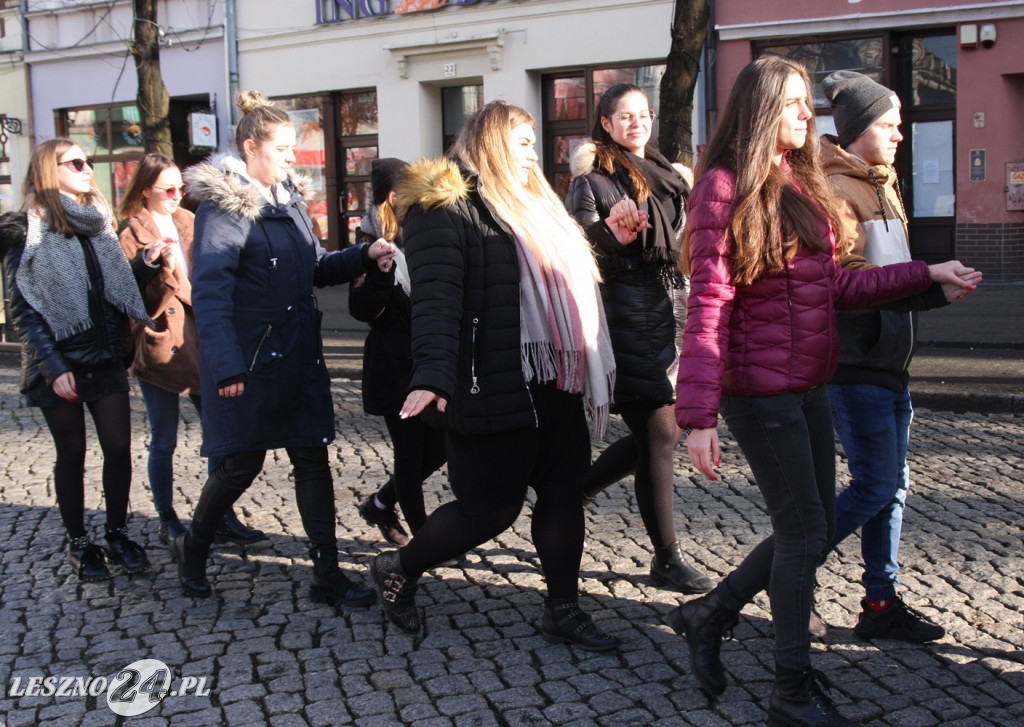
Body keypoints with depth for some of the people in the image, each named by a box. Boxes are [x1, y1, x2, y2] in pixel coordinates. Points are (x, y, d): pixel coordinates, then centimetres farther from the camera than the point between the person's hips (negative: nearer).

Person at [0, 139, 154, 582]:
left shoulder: (97, 221, 12)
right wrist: (53, 368, -16)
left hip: (105, 359, 4)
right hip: (61, 365, -4)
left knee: (119, 448, 2)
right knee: (72, 454, 6)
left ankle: (117, 534, 19)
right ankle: (79, 545, 20)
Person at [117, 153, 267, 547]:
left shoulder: (190, 224, 12)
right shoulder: (132, 236, -5)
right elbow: (135, 300, -13)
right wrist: (160, 269, -25)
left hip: (200, 343, 5)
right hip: (159, 347, -5)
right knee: (164, 441, 4)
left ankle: (223, 517, 13)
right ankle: (168, 522, 17)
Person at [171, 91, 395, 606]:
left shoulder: (289, 200, 13)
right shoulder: (224, 206, -11)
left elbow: (316, 268, 19)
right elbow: (209, 291, -19)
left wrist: (364, 256, 1)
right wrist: (227, 366, -28)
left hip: (299, 358, 7)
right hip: (250, 361, -7)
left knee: (312, 460, 6)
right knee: (243, 462, 4)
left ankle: (326, 575, 12)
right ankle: (192, 548, 30)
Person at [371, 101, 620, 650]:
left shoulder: (531, 209, 21)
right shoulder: (446, 209, -10)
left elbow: (569, 283, 31)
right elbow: (435, 297, -24)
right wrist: (433, 375, -37)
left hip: (551, 389, 9)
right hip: (494, 393, -9)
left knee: (564, 493, 8)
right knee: (492, 507, -1)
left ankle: (563, 611, 21)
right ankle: (397, 570, 21)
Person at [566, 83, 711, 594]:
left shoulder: (666, 176, 19)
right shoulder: (593, 179, -2)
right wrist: (611, 233, -26)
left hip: (665, 316, 7)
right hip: (625, 317, -7)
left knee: (654, 434, 9)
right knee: (660, 435, -8)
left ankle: (574, 493, 31)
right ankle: (667, 557, 2)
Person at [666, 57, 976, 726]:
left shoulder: (804, 184, 13)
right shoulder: (726, 186, -11)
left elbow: (835, 287, 15)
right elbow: (708, 306, -17)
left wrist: (925, 275, 11)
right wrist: (699, 416, -21)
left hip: (810, 384, 8)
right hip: (759, 388, -8)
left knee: (814, 528, 13)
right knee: (805, 530, -2)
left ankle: (709, 614, 30)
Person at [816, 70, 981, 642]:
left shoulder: (882, 186, 18)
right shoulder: (835, 190, -14)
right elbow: (849, 279, -23)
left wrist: (937, 289, 9)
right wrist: (931, 285, -26)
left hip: (890, 360, 10)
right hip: (855, 364, -10)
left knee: (893, 486, 11)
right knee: (876, 486, -8)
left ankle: (881, 603, 20)